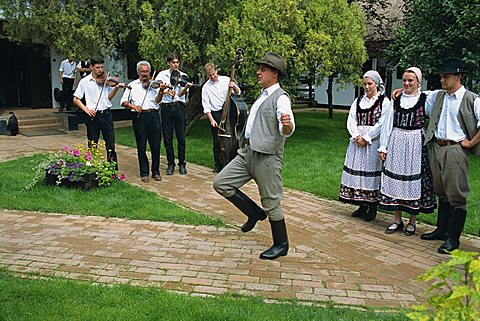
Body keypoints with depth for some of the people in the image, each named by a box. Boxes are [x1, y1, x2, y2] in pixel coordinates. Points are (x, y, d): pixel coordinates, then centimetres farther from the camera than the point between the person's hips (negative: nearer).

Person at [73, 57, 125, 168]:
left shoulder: (105, 80, 7)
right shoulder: (85, 81, 1)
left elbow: (109, 97, 8)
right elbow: (76, 99, 3)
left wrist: (116, 87, -7)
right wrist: (86, 109, -12)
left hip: (106, 114, 2)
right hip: (93, 116, -1)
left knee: (111, 145, 2)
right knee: (92, 146, 6)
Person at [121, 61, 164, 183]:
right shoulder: (132, 85, 13)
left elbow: (157, 100, -3)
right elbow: (123, 101, 6)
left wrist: (161, 92, -22)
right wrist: (133, 106, -12)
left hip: (153, 115, 0)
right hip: (139, 117, 0)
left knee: (156, 145, 1)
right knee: (141, 147, 3)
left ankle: (156, 172, 13)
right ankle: (144, 173, 12)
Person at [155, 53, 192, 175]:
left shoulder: (183, 76, 8)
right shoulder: (162, 74, 8)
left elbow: (181, 94, -2)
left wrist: (186, 87, -23)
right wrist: (166, 91, -13)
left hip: (179, 107, 0)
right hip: (166, 107, 0)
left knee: (181, 137, 0)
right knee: (167, 138, 3)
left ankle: (182, 164, 11)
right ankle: (170, 164, 13)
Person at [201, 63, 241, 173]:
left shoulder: (226, 80, 4)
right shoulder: (206, 87, 2)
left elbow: (238, 93, 8)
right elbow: (206, 106, -2)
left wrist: (234, 87, -15)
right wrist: (211, 120, -12)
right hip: (215, 114, 0)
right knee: (217, 142, 3)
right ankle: (218, 165, 13)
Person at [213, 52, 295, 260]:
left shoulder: (281, 98, -11)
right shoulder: (263, 96, 18)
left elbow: (287, 131, -28)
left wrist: (287, 124, -49)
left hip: (267, 156, -9)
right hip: (248, 152, 9)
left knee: (271, 202, 1)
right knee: (221, 183, 1)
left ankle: (281, 245, 20)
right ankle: (255, 212, 16)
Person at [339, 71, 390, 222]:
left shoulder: (384, 101, -1)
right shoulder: (358, 101, 14)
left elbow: (382, 124, -10)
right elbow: (351, 121, 7)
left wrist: (366, 138, -14)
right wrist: (357, 136, -9)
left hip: (374, 142, -5)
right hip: (357, 141, 5)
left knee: (372, 172, -4)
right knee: (357, 172, 6)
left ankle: (372, 208, 5)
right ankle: (362, 206, 17)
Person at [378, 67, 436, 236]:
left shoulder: (426, 99, -1)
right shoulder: (396, 100, 8)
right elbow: (387, 124, 9)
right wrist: (383, 147, 5)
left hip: (416, 145, -3)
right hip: (396, 144, 3)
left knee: (414, 180, 1)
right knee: (395, 179, 5)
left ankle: (412, 221, 15)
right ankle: (397, 220, 17)